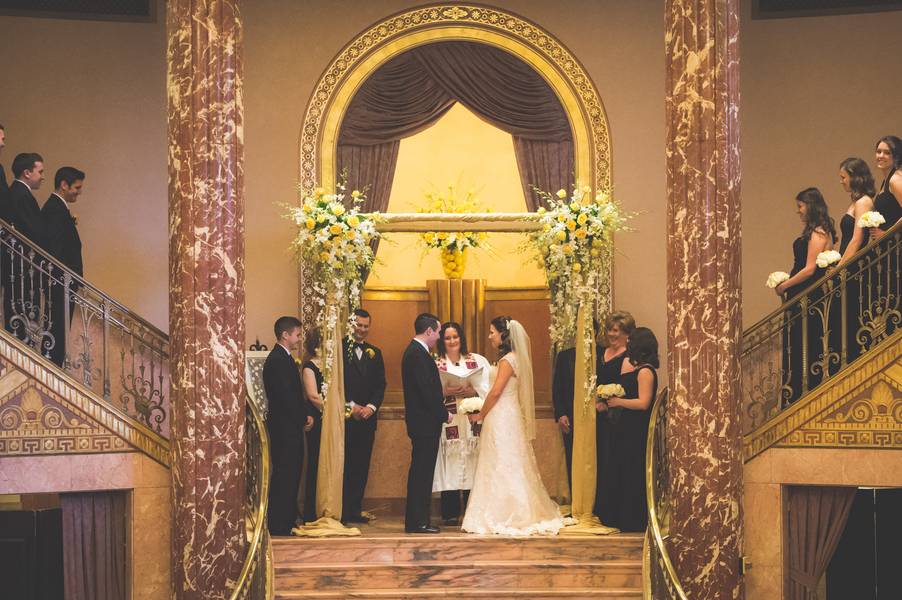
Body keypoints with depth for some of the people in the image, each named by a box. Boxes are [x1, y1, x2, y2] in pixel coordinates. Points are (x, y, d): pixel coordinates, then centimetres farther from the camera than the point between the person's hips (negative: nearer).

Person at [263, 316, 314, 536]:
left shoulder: (284, 358, 16)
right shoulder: (277, 360, -17)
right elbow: (285, 397, -21)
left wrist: (306, 414, 5)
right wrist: (304, 418, -9)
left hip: (291, 428, 10)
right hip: (285, 427, -10)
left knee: (290, 476, 14)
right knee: (284, 477, -7)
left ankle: (286, 522, 21)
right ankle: (279, 527, -3)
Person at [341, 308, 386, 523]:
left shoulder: (374, 353, 16)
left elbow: (380, 385, 10)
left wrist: (371, 407, -6)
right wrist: (352, 406, -13)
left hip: (367, 416, 5)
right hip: (345, 415, -5)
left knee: (361, 466, 5)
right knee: (344, 465, -5)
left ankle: (355, 510, 10)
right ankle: (342, 511, -2)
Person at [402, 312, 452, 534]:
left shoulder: (415, 351, 16)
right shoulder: (419, 354, -17)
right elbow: (427, 391, -21)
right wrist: (444, 414, -13)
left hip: (422, 422, 11)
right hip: (425, 423, -11)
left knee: (420, 472, 12)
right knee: (422, 472, -7)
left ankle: (416, 520, 17)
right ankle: (417, 522, -4)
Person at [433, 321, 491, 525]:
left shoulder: (478, 361, 11)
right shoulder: (434, 364, 9)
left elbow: (489, 388, 3)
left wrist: (473, 391, -14)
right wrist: (445, 391, -17)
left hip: (472, 422, 1)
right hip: (448, 423, -1)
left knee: (472, 466, -1)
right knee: (450, 467, -4)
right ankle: (450, 514, 0)